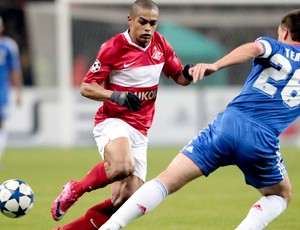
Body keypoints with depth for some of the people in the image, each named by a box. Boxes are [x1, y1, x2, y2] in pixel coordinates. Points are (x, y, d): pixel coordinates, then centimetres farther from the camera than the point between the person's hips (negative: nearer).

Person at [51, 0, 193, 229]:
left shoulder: (160, 45, 6)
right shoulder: (114, 47, -10)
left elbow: (180, 78, 18)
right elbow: (86, 87, -8)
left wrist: (189, 73, -7)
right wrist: (116, 96, -25)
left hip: (139, 131, 6)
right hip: (113, 122, -6)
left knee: (126, 200, -4)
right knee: (122, 166, -39)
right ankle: (74, 190, -11)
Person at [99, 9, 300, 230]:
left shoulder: (275, 47, 16)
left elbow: (255, 48, -8)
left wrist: (215, 65, -21)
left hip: (229, 123, 0)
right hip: (263, 140, 0)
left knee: (167, 180, 1)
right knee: (281, 195, 27)